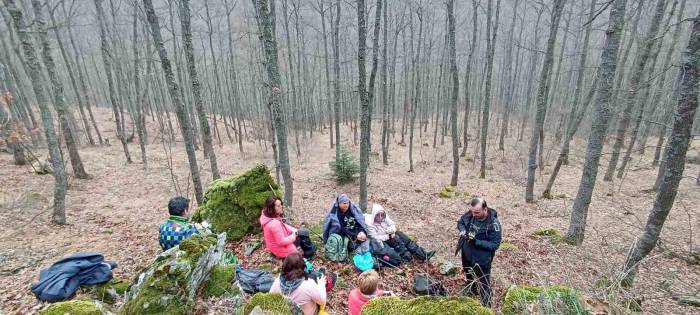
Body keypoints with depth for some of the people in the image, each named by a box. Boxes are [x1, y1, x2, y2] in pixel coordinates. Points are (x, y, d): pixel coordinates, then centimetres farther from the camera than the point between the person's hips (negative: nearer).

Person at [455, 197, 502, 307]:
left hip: (481, 259, -6)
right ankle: (471, 292, 58)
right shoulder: (470, 214, -12)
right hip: (466, 254, 6)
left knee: (483, 285, 12)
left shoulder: (493, 224, -28)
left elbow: (495, 244, -23)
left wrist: (476, 242, -34)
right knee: (469, 277, 30)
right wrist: (462, 230, -17)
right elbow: (460, 222, 5)